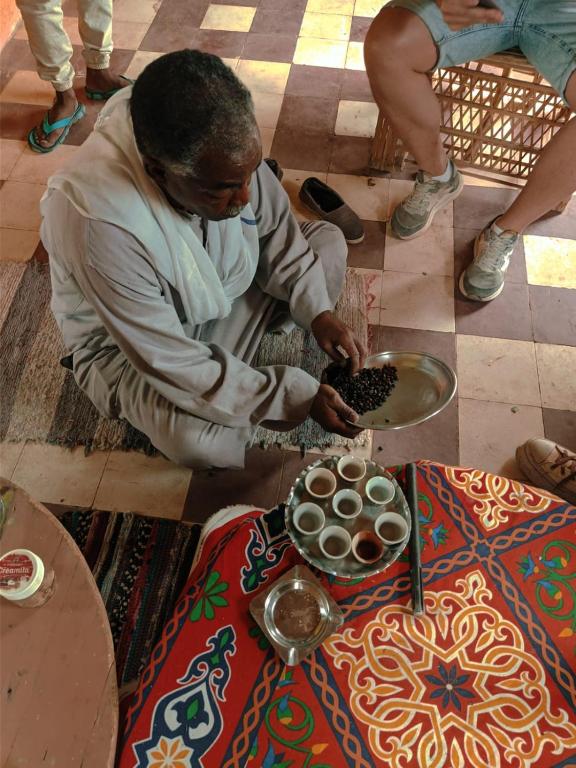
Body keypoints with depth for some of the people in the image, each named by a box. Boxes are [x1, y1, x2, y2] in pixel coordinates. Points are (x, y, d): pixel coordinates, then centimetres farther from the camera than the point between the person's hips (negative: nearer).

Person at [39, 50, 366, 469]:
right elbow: (172, 365, -33)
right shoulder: (101, 228, -39)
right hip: (127, 343, -5)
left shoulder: (224, 146, -23)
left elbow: (275, 228, -5)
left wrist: (318, 311, -17)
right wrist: (297, 396, -30)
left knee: (328, 240, -4)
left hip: (224, 290, 6)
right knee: (197, 441, -33)